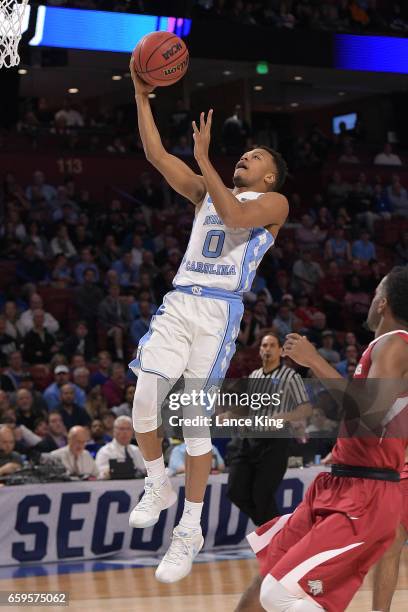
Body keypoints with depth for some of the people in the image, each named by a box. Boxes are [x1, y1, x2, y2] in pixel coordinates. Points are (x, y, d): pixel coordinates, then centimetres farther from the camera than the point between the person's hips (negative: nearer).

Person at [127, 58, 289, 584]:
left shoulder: (274, 202, 5)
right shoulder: (205, 191, 22)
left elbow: (236, 215, -17)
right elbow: (156, 155, 15)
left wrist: (203, 158, -18)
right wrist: (142, 97, 8)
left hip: (220, 309, -5)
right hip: (178, 302, 5)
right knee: (144, 399, -8)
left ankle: (191, 531, -2)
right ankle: (158, 486, 18)